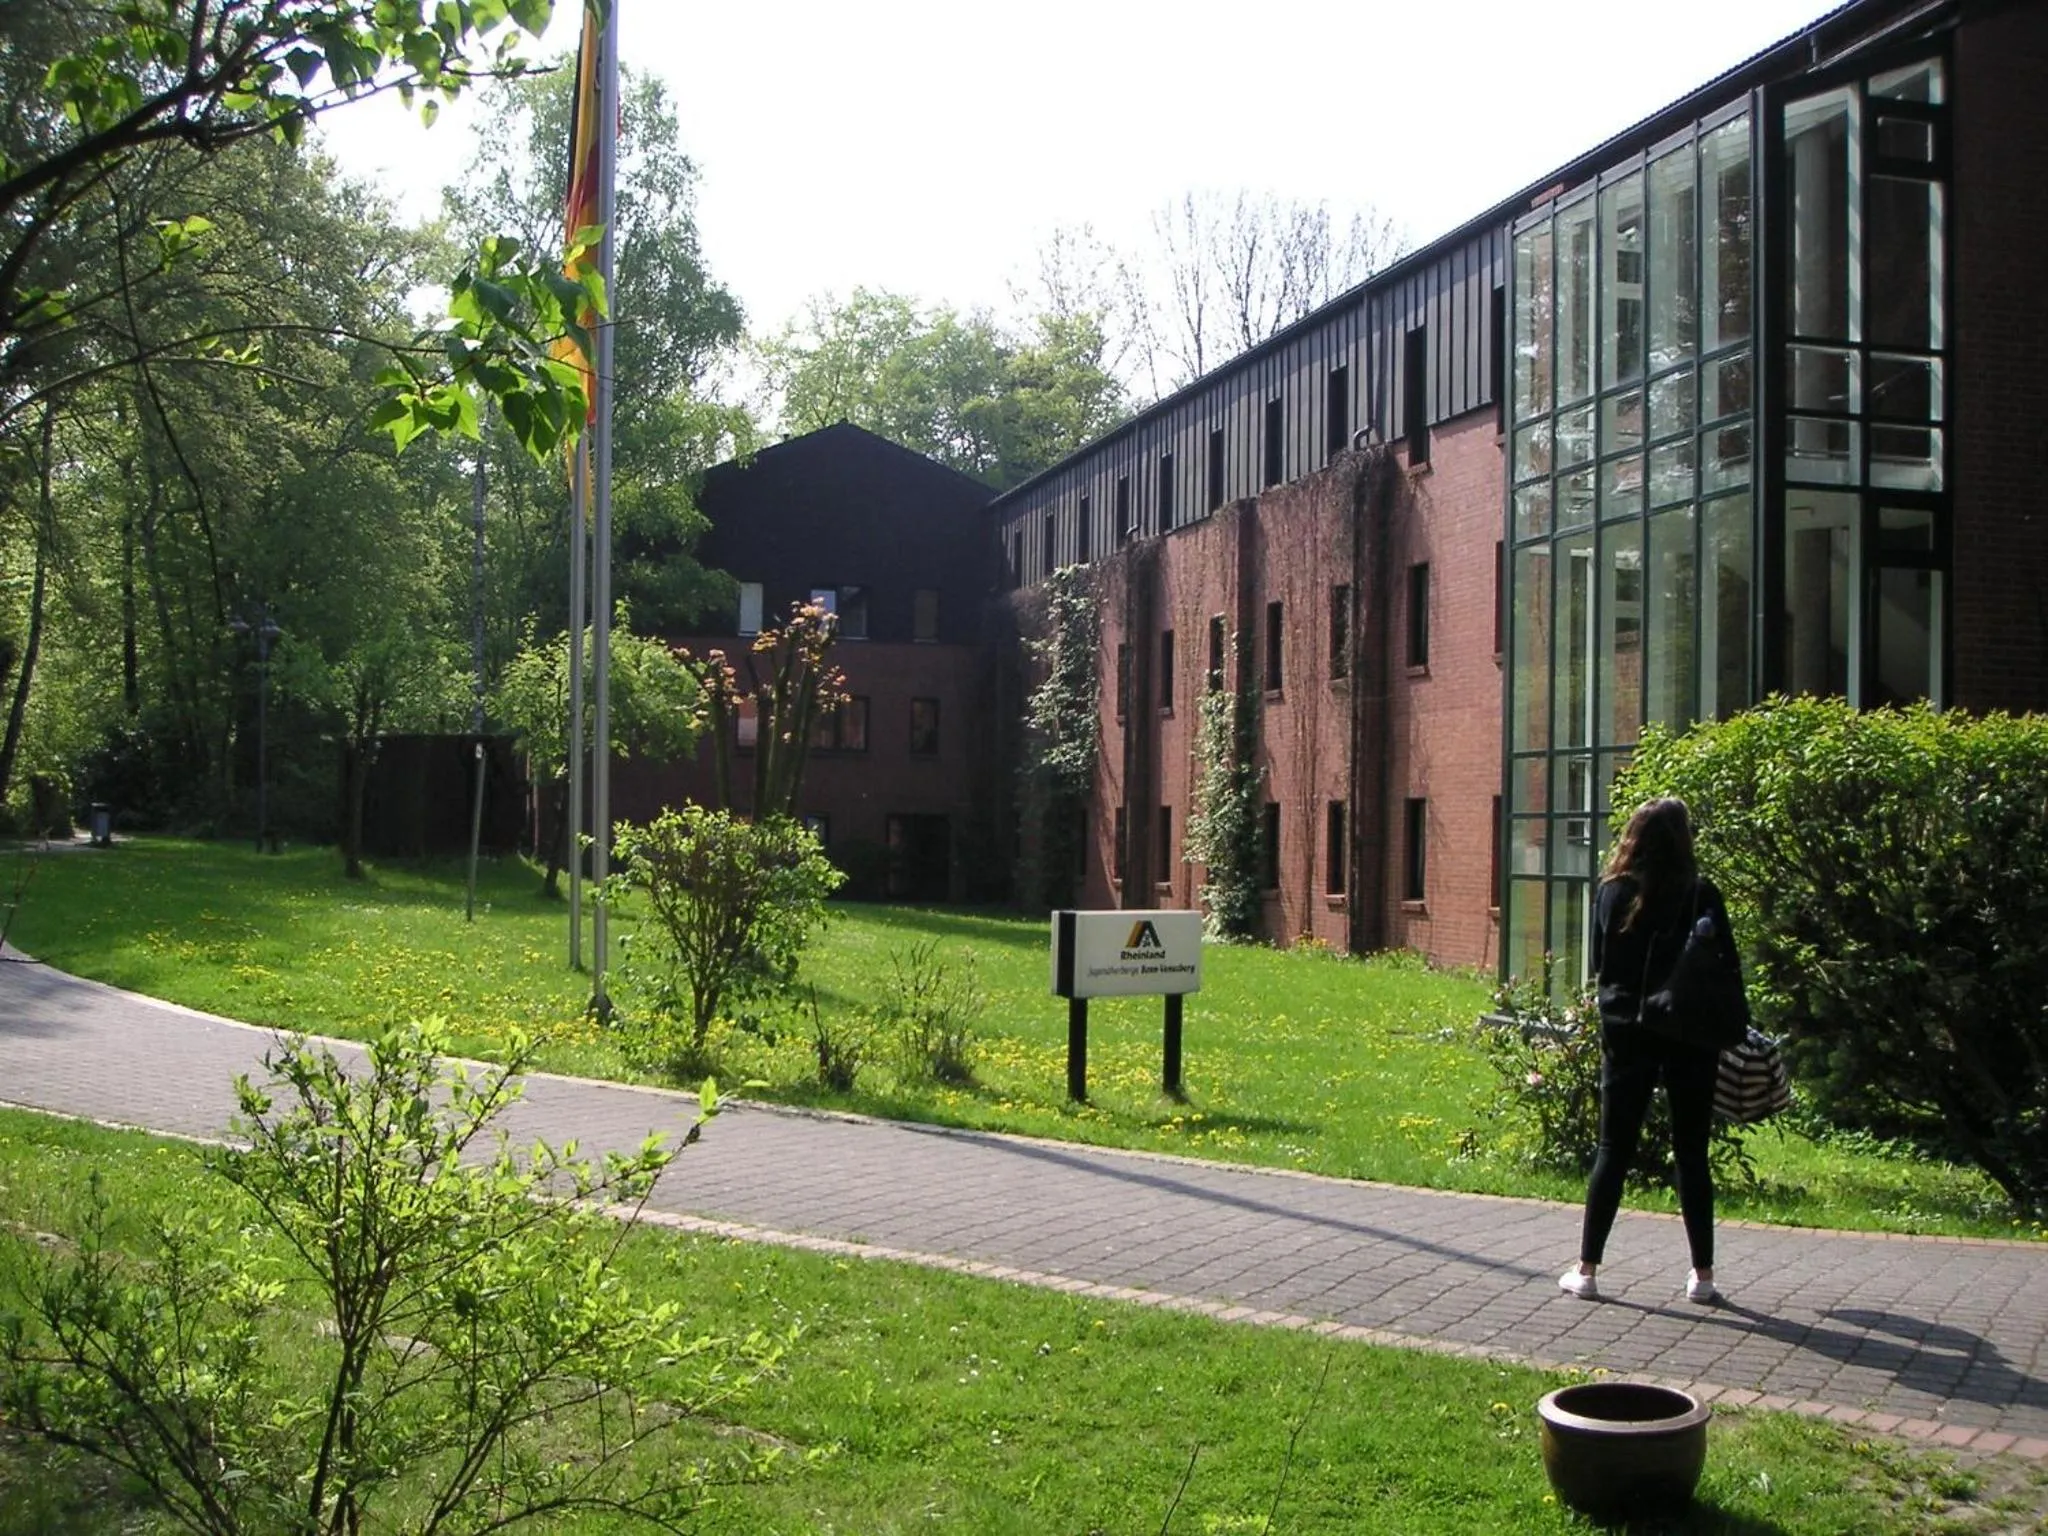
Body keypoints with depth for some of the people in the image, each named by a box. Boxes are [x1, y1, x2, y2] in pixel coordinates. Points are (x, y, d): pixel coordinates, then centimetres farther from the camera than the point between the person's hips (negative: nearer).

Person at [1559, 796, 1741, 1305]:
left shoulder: (1612, 893, -2)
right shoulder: (1700, 895, -8)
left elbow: (1599, 964, 6)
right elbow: (1727, 967, -5)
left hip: (1626, 1034, 1)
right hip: (1690, 1036, -1)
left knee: (1613, 1151, 7)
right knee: (1691, 1153, 9)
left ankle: (1586, 1269, 7)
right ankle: (1703, 1273, 14)